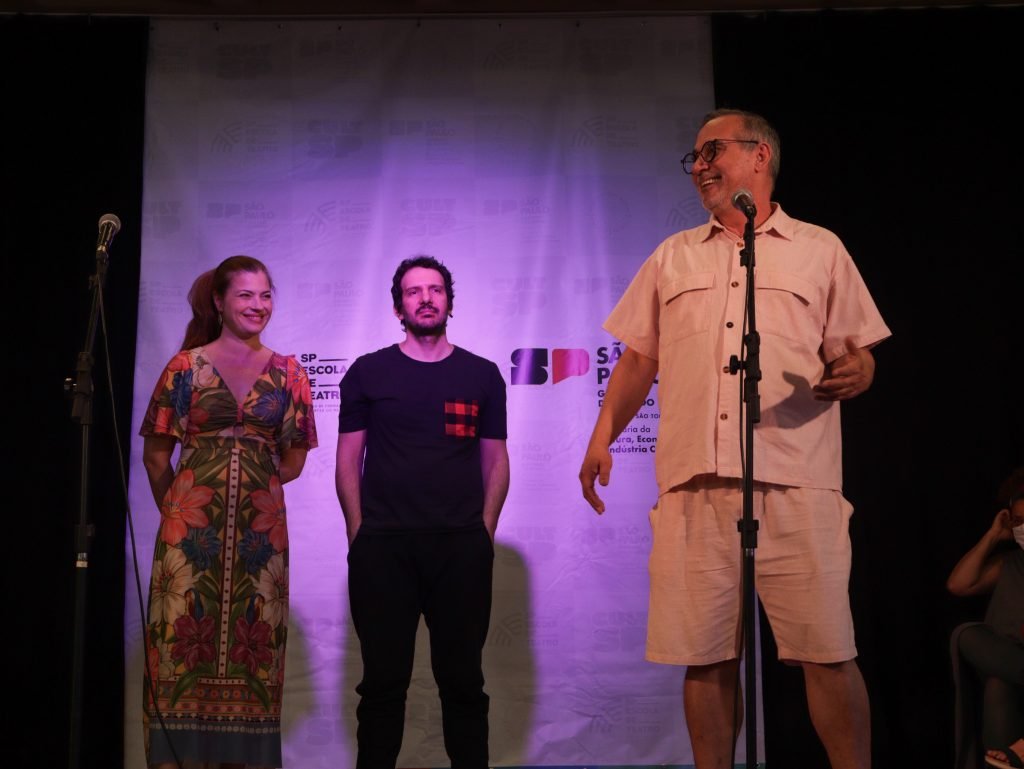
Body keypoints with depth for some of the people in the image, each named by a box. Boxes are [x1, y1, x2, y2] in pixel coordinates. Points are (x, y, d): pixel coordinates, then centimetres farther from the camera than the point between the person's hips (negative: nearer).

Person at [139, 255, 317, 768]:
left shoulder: (287, 373, 8)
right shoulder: (186, 366, 2)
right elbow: (155, 456, 8)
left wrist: (248, 485, 11)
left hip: (260, 526, 2)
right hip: (192, 525, -2)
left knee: (251, 646, 4)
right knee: (183, 639, -2)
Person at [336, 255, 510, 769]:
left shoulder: (482, 375, 10)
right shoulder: (367, 372, 8)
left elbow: (495, 461, 11)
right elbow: (348, 458, 7)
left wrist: (485, 533, 1)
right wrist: (358, 533, -2)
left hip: (462, 547, 1)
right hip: (382, 547, -1)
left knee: (462, 678, 6)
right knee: (383, 679, 4)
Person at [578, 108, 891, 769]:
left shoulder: (820, 250, 14)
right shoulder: (673, 257, 21)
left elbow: (857, 355, 12)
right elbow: (638, 357, 19)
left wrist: (853, 375, -12)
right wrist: (603, 437, 7)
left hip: (795, 485, -2)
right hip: (692, 484, 3)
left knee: (828, 653, -5)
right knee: (705, 657, 2)